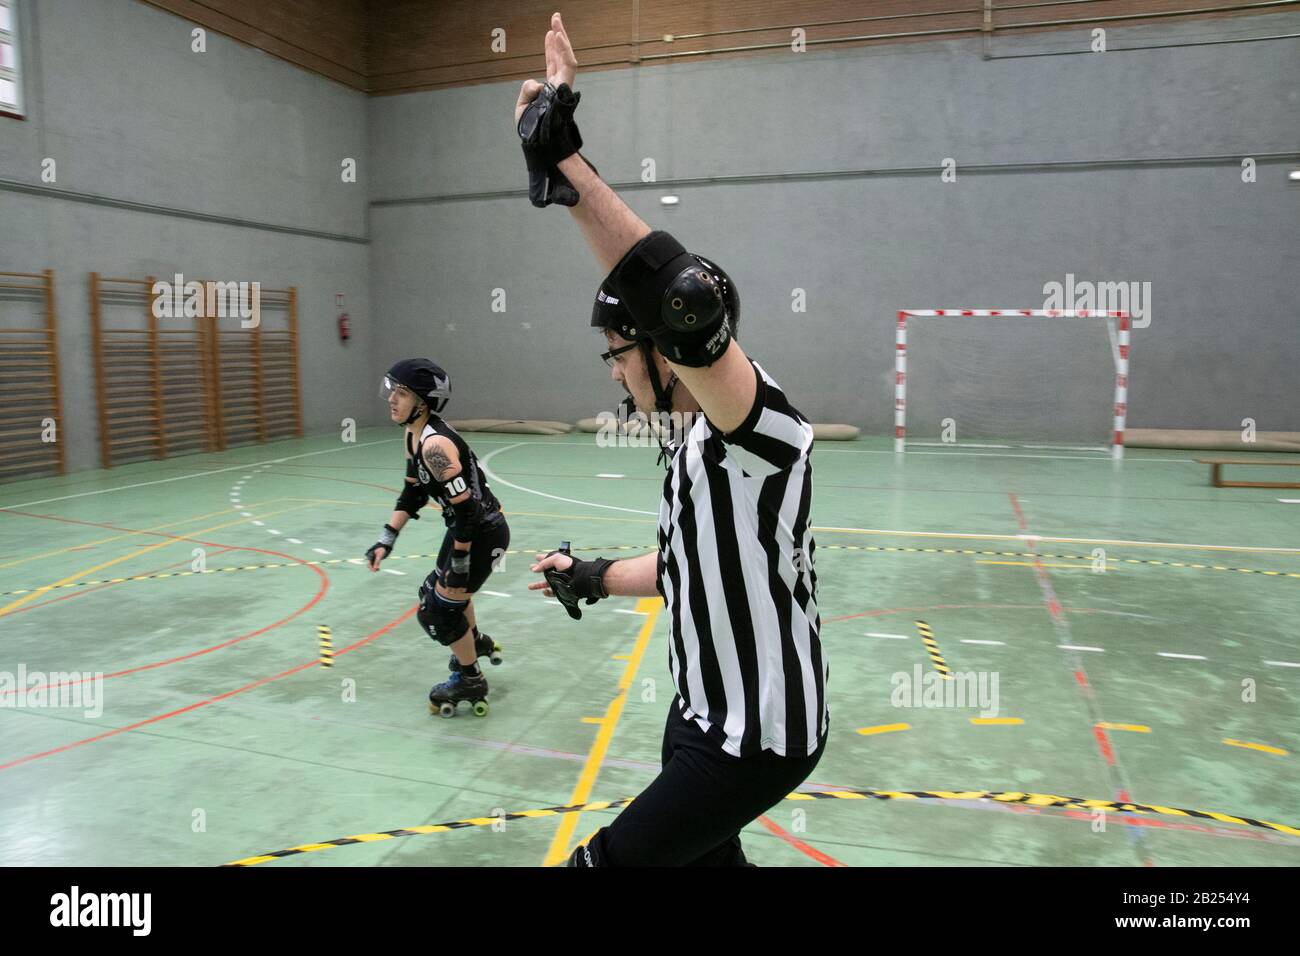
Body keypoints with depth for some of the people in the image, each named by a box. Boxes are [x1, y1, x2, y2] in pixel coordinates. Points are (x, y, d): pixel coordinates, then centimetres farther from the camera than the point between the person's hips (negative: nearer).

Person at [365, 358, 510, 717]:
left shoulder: (435, 444, -28)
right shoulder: (412, 434, 2)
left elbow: (465, 510, -28)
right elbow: (413, 493, 11)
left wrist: (459, 565, -21)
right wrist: (386, 540, 6)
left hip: (484, 534, -10)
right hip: (468, 527, 10)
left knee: (437, 611, 1)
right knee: (439, 591, 29)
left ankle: (470, 681, 23)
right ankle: (477, 642, 55)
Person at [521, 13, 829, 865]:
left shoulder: (761, 425, -26)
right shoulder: (703, 439, 5)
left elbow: (691, 303, -46)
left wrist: (565, 165, -42)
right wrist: (594, 580, 25)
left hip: (757, 737, -9)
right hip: (707, 713, 9)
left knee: (610, 859, 1)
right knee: (704, 856, 25)